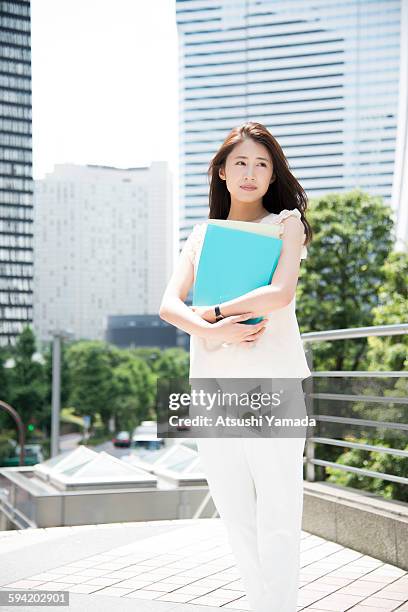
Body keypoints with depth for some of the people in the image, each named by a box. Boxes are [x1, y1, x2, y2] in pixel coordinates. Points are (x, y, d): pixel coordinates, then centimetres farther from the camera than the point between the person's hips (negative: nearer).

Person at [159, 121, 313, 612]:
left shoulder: (286, 223, 6)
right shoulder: (200, 235, 17)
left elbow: (280, 293, -12)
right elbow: (170, 305, 3)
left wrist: (213, 312, -8)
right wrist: (214, 330, -15)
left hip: (271, 383, -4)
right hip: (211, 386, 4)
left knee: (277, 514, -4)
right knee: (234, 516, 10)